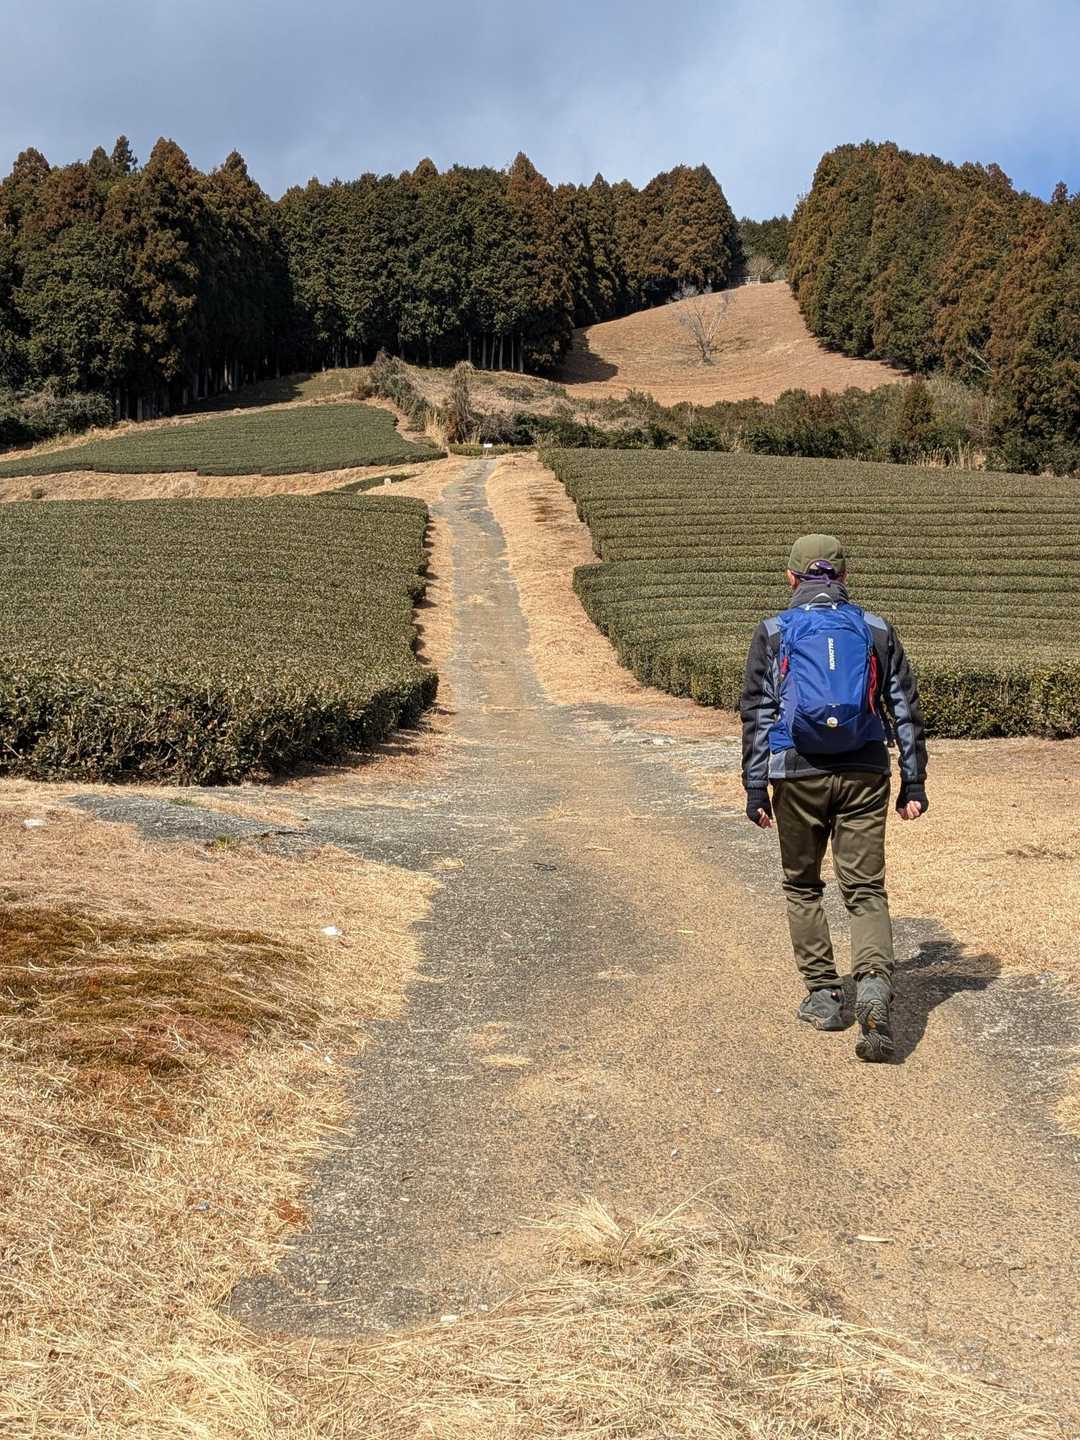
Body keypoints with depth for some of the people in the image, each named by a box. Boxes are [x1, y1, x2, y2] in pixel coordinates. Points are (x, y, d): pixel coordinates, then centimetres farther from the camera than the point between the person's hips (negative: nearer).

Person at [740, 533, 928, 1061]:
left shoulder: (772, 633, 3)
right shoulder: (876, 630, 8)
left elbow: (757, 716, 0)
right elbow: (905, 711, 7)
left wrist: (755, 789, 2)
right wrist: (914, 783, 10)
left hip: (799, 776, -1)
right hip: (865, 776, 1)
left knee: (802, 885, 17)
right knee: (866, 889, 3)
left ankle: (823, 996, 18)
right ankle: (874, 985, -20)